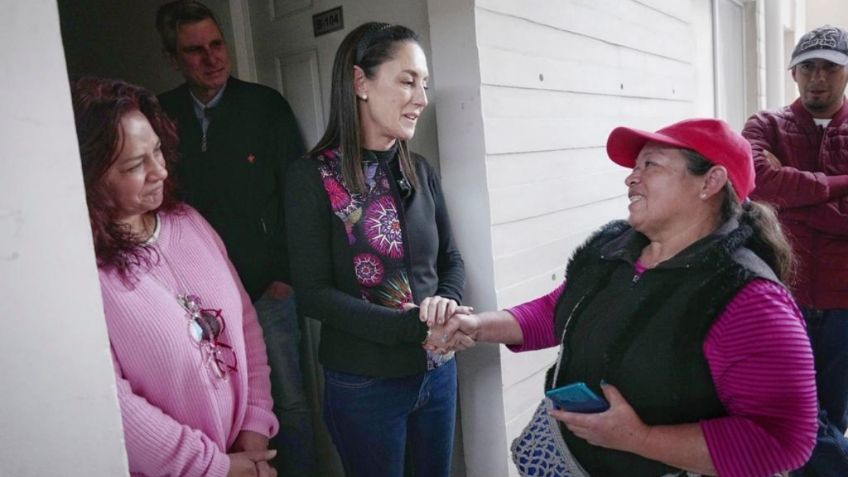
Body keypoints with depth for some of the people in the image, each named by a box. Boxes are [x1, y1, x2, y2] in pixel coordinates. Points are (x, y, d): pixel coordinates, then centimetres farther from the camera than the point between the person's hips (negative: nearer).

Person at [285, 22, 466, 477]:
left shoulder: (421, 171, 2)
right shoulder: (312, 177, -13)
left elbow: (450, 259, 7)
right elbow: (313, 293, -16)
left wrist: (446, 304, -14)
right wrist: (414, 327, -24)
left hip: (437, 371, 5)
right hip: (364, 385, -5)